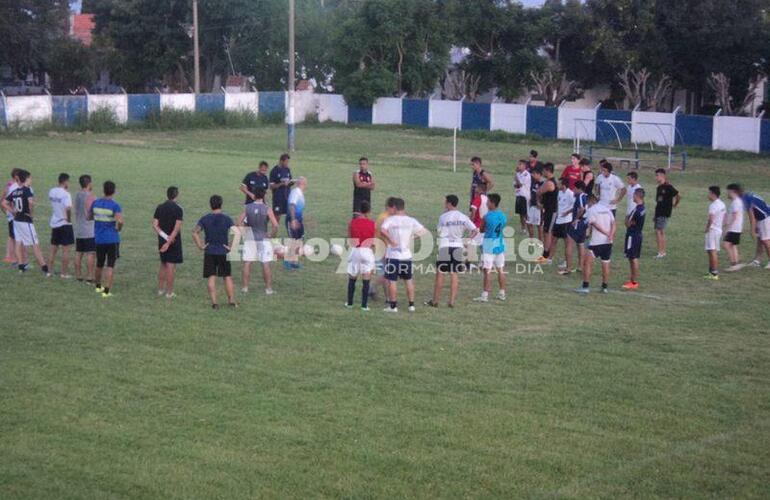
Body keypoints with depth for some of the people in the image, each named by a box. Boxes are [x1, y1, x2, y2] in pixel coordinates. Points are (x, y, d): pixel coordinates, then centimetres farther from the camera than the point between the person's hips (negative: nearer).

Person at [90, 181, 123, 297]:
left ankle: (98, 286, 37)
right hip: (112, 239, -5)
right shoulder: (115, 206, -15)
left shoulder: (95, 203, 1)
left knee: (99, 265, 20)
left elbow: (89, 217, 14)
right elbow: (120, 221, -28)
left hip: (99, 239, 5)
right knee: (110, 266, -1)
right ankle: (106, 291, -6)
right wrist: (119, 228, -7)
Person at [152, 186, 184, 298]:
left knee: (163, 264, 18)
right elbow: (177, 228, -19)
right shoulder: (178, 209, -11)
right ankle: (169, 292, 3)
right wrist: (169, 242, -19)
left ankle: (160, 290, 22)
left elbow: (155, 225, -1)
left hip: (162, 240, 5)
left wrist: (165, 237, -7)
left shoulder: (160, 207, 4)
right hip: (174, 240, -5)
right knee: (171, 266, -1)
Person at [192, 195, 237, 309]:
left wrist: (200, 245, -1)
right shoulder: (227, 219, -4)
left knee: (211, 278, 3)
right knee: (227, 277, 9)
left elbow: (195, 232, -6)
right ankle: (231, 300, 9)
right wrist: (231, 246, -6)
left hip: (209, 252, 1)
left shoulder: (205, 219, 1)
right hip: (223, 252, -1)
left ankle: (214, 302, -2)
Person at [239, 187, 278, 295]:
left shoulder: (247, 208, -3)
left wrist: (243, 234, 5)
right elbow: (275, 225, -18)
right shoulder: (267, 209, -11)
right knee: (266, 265, 4)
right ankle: (268, 288, 7)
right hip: (263, 239, -2)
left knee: (247, 263, 8)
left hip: (249, 238, 2)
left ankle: (244, 287, 10)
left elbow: (239, 222, -6)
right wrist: (272, 234, -2)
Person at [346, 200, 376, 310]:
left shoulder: (352, 222, -3)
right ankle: (364, 305, 2)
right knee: (366, 280, 3)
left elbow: (349, 238, -1)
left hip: (355, 251, 1)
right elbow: (374, 242, -1)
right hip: (367, 252, -1)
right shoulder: (372, 224, -5)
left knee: (352, 279, 15)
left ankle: (349, 303, 21)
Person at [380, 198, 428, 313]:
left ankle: (393, 306, 4)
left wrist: (390, 240, -15)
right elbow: (424, 231, -2)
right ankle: (411, 305, 16)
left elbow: (382, 231, -26)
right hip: (406, 255, 4)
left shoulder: (390, 219, -8)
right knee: (408, 280, 15)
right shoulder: (411, 220, 1)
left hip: (393, 255, -4)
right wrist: (413, 235, 9)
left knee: (392, 281, 3)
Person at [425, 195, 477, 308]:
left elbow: (440, 232, -1)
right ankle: (452, 301, 5)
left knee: (440, 273, 5)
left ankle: (435, 300, 9)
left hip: (445, 246, -3)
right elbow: (475, 230, -3)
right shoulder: (463, 217, 2)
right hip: (458, 247, 3)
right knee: (454, 274, 7)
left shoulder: (443, 217, -7)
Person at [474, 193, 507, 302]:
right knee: (501, 270, 13)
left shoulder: (487, 217, -16)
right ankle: (502, 293, 19)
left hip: (489, 246, -6)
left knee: (487, 271, -3)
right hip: (500, 244, 6)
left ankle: (485, 295, -4)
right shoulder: (503, 216, 2)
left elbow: (481, 229, -5)